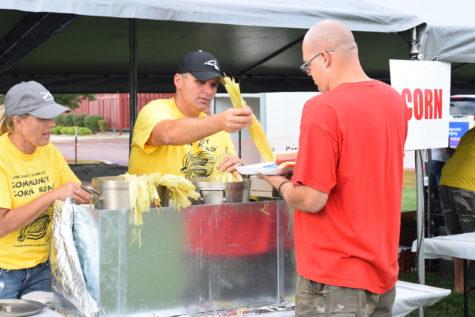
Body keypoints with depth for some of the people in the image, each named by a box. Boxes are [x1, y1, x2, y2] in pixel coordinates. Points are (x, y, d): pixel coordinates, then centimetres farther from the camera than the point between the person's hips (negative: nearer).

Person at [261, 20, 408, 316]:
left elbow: (312, 200, -20)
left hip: (336, 275, -7)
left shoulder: (323, 108, -20)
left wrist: (281, 183, 0)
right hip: (383, 269, 7)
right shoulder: (394, 100, 4)